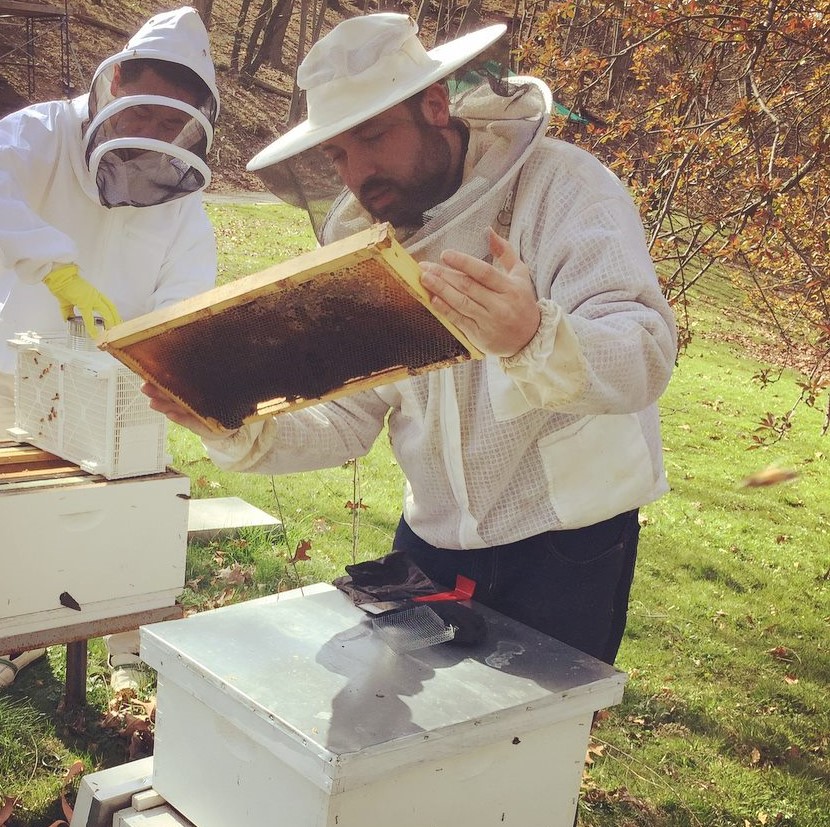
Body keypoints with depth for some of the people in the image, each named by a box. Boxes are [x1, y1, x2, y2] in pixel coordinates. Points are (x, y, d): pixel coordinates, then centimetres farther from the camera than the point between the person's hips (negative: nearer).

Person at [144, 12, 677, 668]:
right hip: (432, 538, 5)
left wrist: (534, 337, -49)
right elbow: (345, 423, 1)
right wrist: (237, 429, -17)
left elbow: (647, 355, -29)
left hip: (566, 540, -4)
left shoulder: (560, 186, -16)